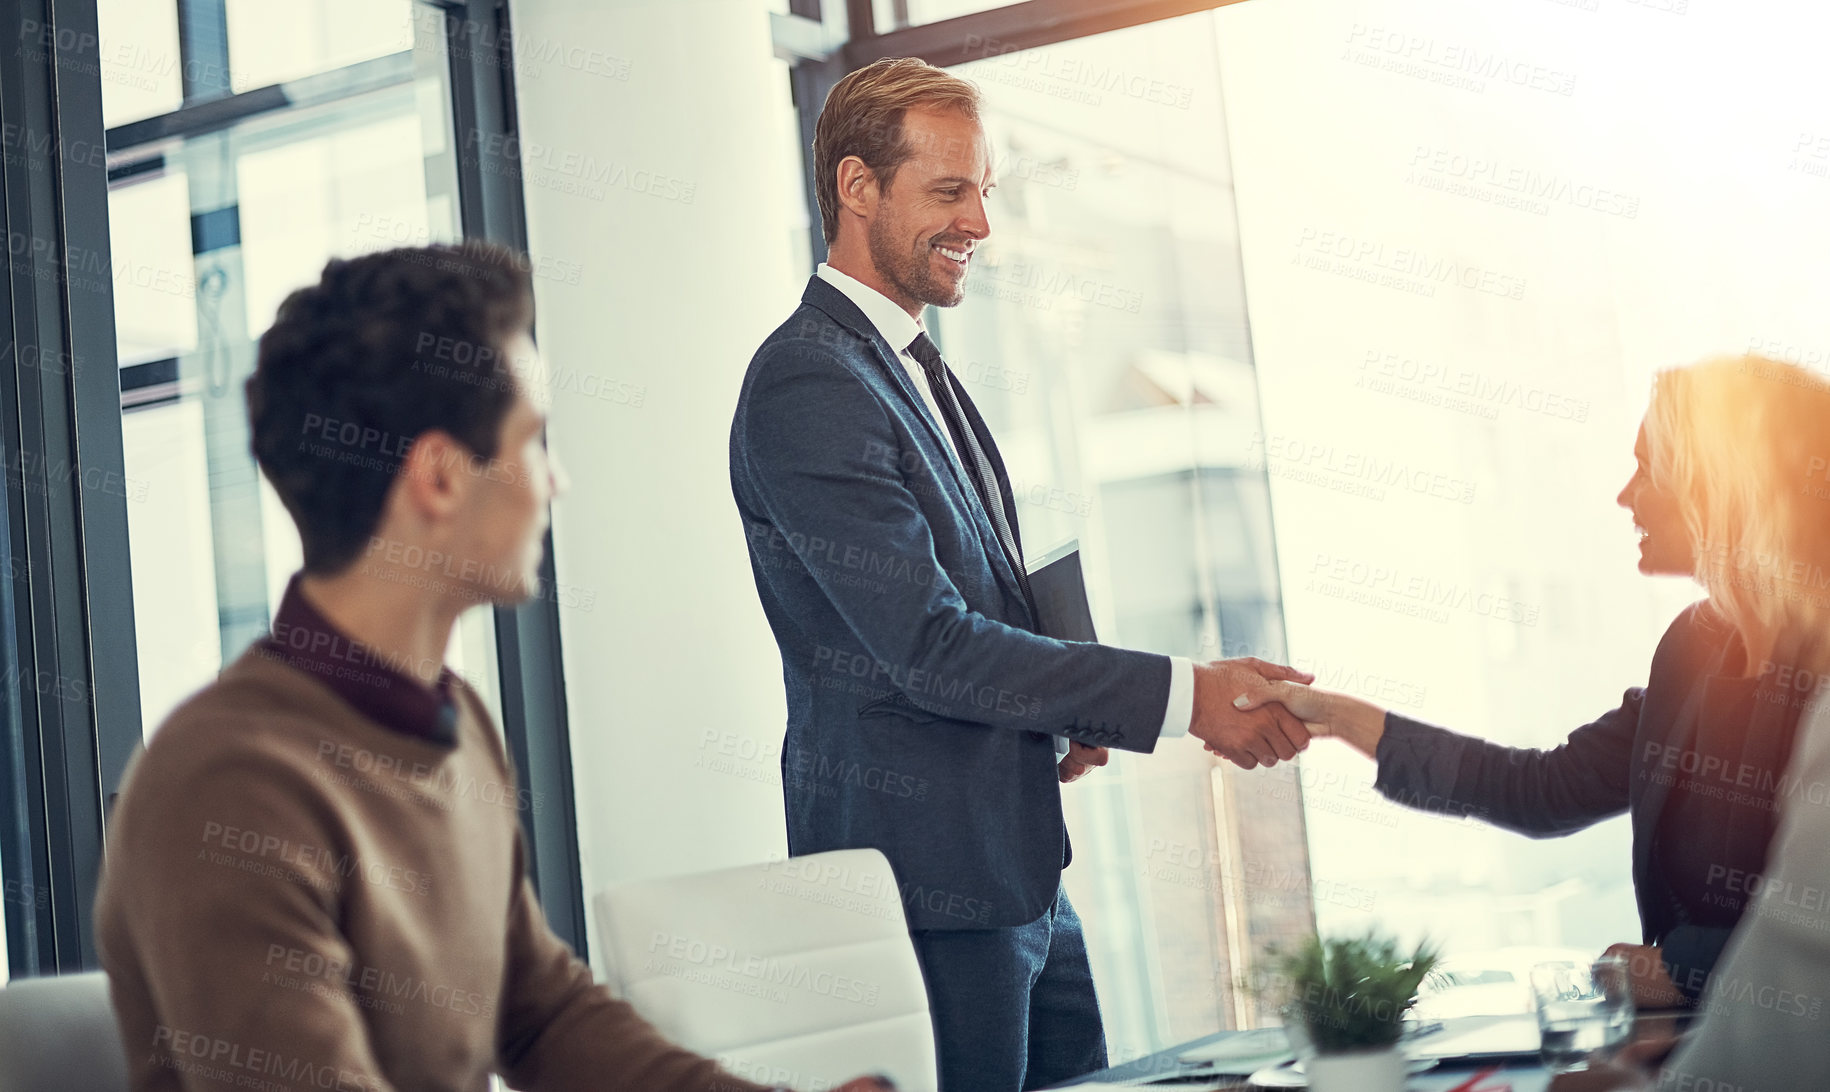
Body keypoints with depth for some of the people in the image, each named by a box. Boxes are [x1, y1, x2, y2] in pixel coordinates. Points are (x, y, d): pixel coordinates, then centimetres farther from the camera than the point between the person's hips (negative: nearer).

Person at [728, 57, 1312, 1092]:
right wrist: (1185, 695, -21)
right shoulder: (806, 384, -16)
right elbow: (928, 645, -21)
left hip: (1023, 871, 10)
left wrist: (1059, 715, 3)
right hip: (926, 879, -9)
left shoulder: (914, 363, 16)